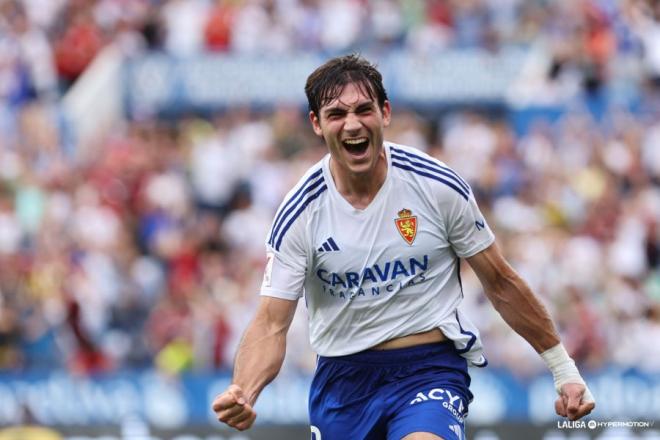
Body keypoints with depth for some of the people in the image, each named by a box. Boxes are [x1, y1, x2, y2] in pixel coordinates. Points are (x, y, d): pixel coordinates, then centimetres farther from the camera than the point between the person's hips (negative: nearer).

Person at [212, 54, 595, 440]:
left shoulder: (438, 187, -8)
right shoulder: (300, 215, -6)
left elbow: (501, 284, 3)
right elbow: (271, 325, -9)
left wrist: (564, 369, 5)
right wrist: (243, 395, -29)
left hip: (431, 369, -3)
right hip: (342, 377, 3)